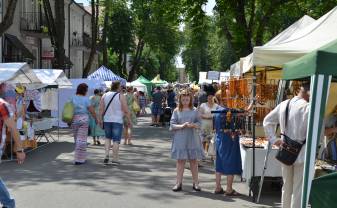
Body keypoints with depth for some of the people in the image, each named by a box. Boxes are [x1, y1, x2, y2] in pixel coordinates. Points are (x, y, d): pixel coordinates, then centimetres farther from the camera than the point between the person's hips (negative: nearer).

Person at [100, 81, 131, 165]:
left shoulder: (105, 95, 4)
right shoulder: (121, 96, -8)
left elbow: (101, 109, 1)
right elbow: (126, 110, -11)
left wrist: (100, 119, 6)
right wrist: (129, 120, -4)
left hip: (107, 120, 4)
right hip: (117, 121, -4)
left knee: (108, 138, 20)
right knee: (116, 140, 2)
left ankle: (106, 155, 6)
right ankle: (115, 159, 3)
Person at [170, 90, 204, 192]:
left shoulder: (194, 111, 6)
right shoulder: (177, 111, 3)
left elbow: (199, 123, 4)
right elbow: (172, 125, -2)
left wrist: (193, 125, -16)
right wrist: (182, 126, -17)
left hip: (192, 138, 1)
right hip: (180, 138, -1)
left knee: (193, 160, 6)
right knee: (180, 160, 2)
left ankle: (196, 183, 14)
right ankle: (179, 183, 9)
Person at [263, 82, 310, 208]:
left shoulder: (284, 105, 6)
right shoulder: (308, 108, -17)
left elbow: (267, 121, 12)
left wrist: (273, 140, 8)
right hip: (301, 153, -6)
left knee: (287, 186, 18)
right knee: (298, 189, 2)